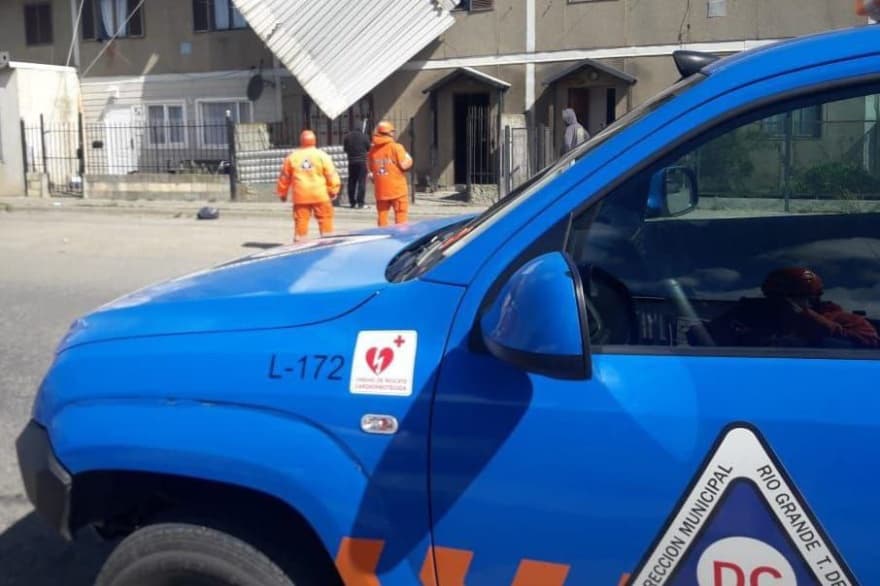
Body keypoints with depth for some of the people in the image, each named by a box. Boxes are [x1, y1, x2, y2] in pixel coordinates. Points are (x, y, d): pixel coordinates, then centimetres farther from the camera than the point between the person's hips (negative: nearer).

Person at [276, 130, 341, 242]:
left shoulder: (292, 157, 6)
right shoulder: (322, 155, -1)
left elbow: (284, 177, 12)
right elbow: (331, 174, -4)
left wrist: (282, 193, 22)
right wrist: (333, 190, 6)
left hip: (300, 196, 2)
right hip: (320, 195, -2)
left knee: (301, 221, 5)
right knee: (325, 220, 7)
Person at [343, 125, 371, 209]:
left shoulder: (348, 136, 5)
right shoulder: (364, 136, -3)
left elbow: (345, 149, 10)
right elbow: (369, 148, 2)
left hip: (351, 162, 3)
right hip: (362, 161, -3)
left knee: (351, 182, 11)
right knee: (361, 182, -3)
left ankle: (352, 202, 12)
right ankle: (360, 202, -9)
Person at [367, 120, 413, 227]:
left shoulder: (373, 150, 5)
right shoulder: (396, 147, -10)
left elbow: (370, 168, 10)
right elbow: (405, 165, -12)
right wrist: (408, 157, 6)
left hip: (380, 191, 4)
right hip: (397, 189, -4)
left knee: (382, 216, 10)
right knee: (400, 218, 2)